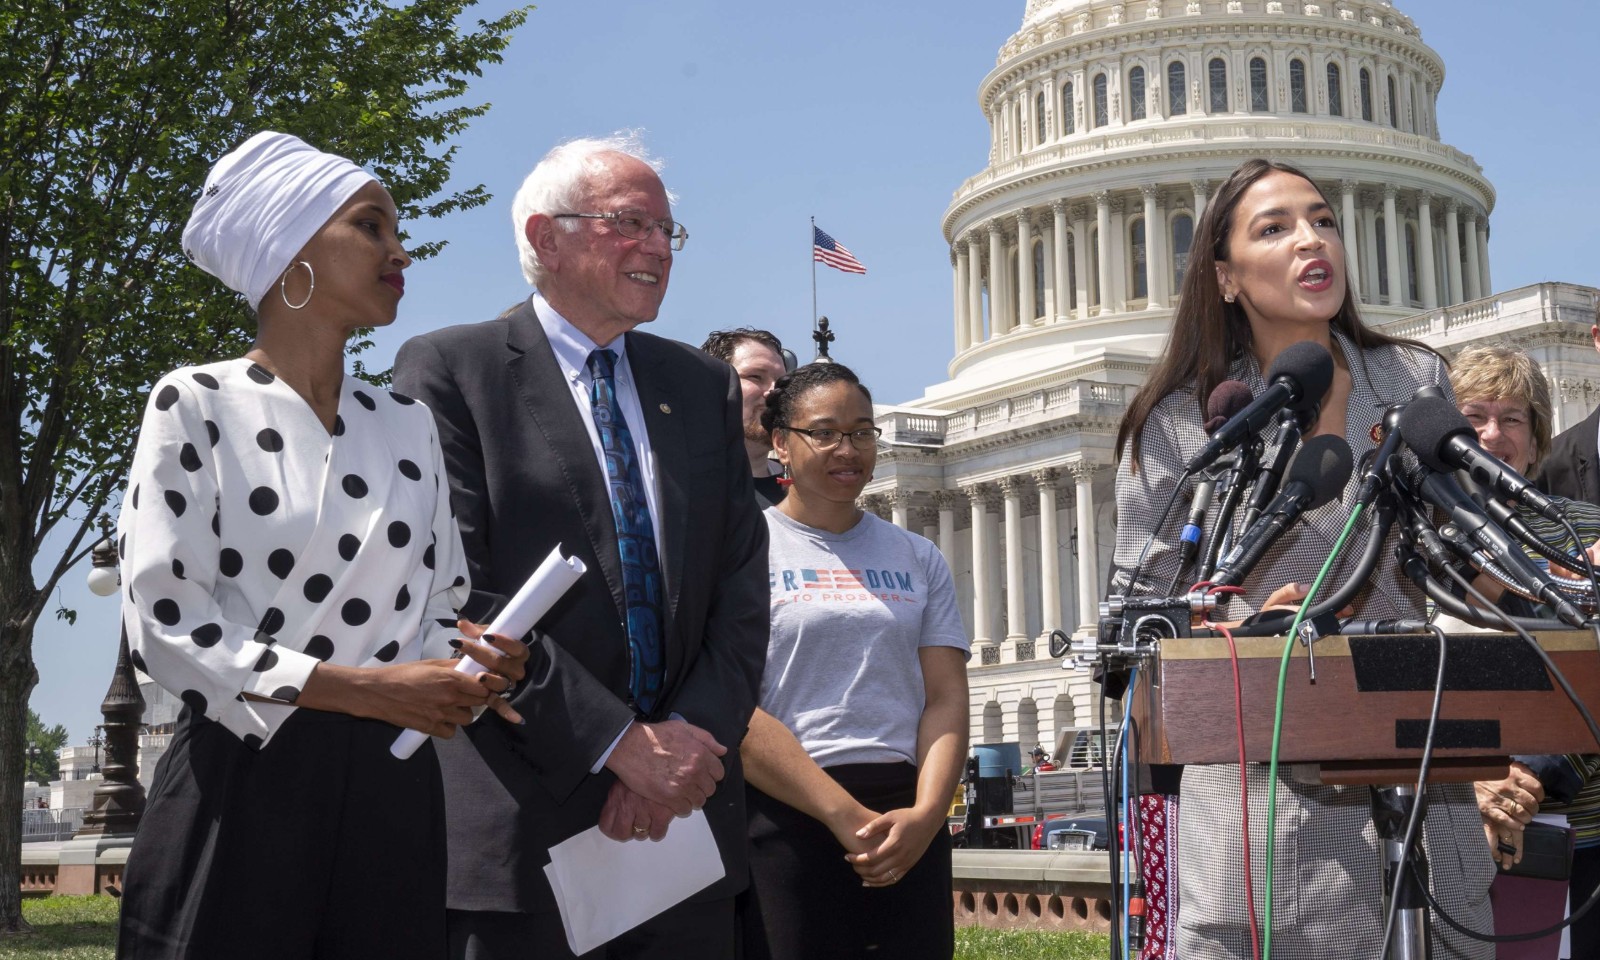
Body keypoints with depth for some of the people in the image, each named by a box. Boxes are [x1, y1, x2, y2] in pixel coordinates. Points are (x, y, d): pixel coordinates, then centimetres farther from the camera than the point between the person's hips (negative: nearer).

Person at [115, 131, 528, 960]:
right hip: (241, 790, -4)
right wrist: (365, 688, -17)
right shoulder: (197, 405, -4)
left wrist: (470, 662, -9)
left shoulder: (407, 425, 12)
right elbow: (162, 621, -11)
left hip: (389, 795, 4)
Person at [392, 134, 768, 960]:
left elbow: (742, 589, 7)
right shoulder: (450, 370, -2)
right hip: (522, 822, -4)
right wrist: (618, 743, -15)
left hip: (684, 818, 5)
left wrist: (688, 745, -8)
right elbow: (457, 596, -12)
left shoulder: (704, 386, 14)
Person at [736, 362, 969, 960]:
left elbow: (946, 696, 6)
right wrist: (848, 817, -15)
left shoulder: (918, 558, 14)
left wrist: (926, 815, -11)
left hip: (907, 826, 4)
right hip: (784, 822, -3)